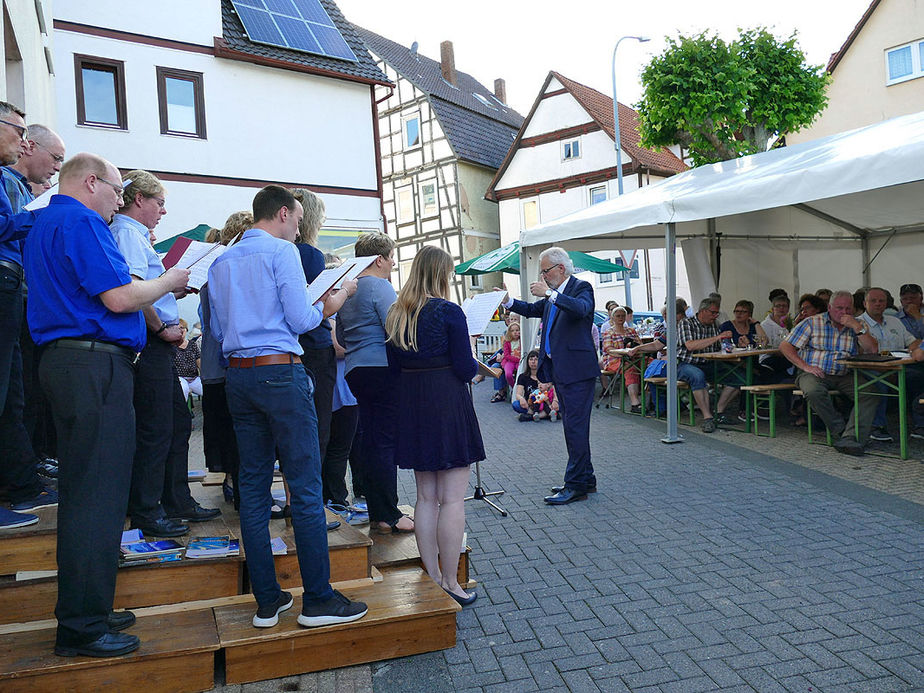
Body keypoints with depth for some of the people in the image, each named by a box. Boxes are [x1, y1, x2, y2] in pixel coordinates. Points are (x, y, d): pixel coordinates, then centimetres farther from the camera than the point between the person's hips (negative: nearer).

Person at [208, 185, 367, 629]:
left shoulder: (221, 262, 16)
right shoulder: (281, 251, -4)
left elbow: (218, 330, 18)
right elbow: (300, 320, -9)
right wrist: (332, 302, 8)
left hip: (237, 375, 7)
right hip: (281, 372, -7)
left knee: (253, 486, 8)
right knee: (305, 487, -3)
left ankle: (267, 601, 15)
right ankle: (318, 600, 3)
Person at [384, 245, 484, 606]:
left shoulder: (396, 314, 6)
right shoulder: (449, 311, -11)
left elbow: (394, 367, 10)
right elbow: (466, 368, -12)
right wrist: (475, 365, 8)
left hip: (412, 409, 6)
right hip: (448, 406, -6)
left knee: (426, 497, 13)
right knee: (452, 498, 1)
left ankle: (432, 579, 22)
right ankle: (450, 584, 9)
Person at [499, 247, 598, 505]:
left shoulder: (582, 288, -8)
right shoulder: (553, 297, 16)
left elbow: (581, 308, -28)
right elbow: (533, 309, 28)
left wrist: (550, 294, -33)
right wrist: (508, 301, 13)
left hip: (577, 370, -9)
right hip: (559, 370, 9)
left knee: (576, 427, -7)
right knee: (572, 426, 15)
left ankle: (576, 485, -1)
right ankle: (585, 479, 26)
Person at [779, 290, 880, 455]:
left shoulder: (858, 325, 13)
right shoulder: (812, 323, 3)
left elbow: (872, 350, -1)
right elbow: (785, 346, -1)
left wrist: (857, 328, -11)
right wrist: (805, 366, -12)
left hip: (844, 375, 3)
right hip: (815, 373, -3)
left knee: (869, 393, -25)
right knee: (814, 392, -36)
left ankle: (850, 438, -34)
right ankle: (840, 431, -19)